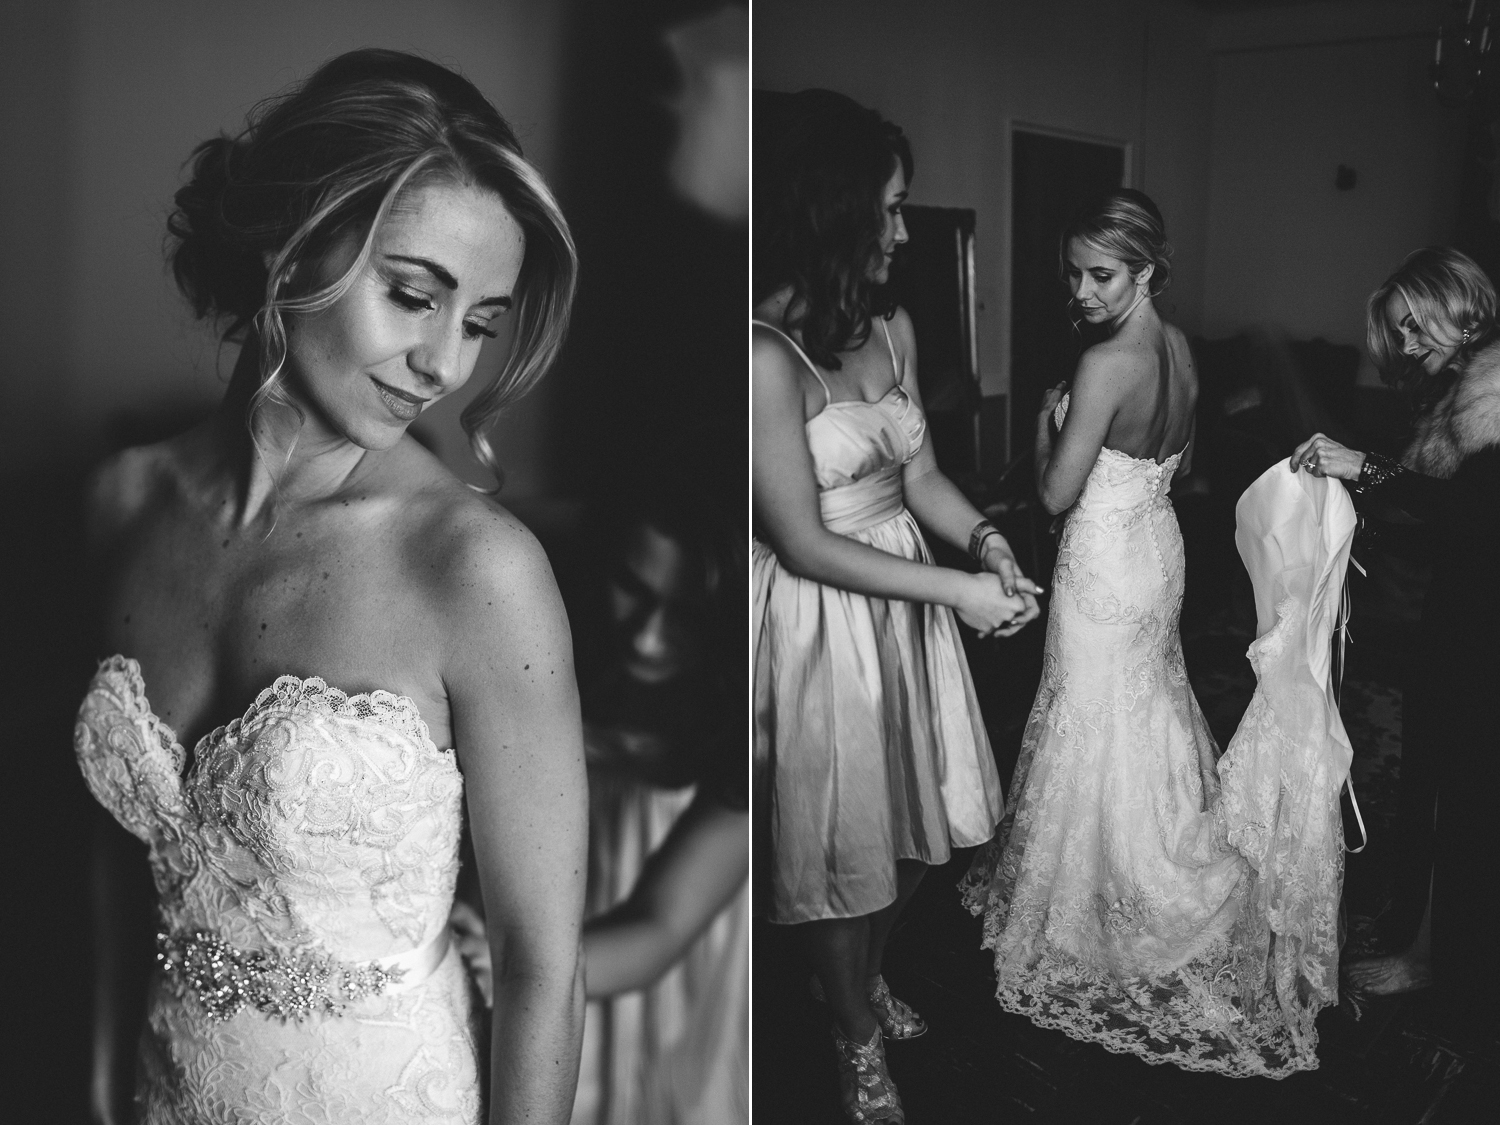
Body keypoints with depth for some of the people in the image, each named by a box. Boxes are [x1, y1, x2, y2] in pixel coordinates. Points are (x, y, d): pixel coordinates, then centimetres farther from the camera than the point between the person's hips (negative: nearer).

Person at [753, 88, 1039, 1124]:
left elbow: (918, 471, 9)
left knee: (913, 822, 20)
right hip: (822, 621, -7)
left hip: (906, 602, 7)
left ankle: (867, 974, 49)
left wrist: (985, 540, -10)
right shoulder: (766, 356, -24)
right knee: (841, 836, 11)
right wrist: (958, 591, -19)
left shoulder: (894, 327, 1)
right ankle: (859, 1039, 35)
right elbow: (802, 545, -22)